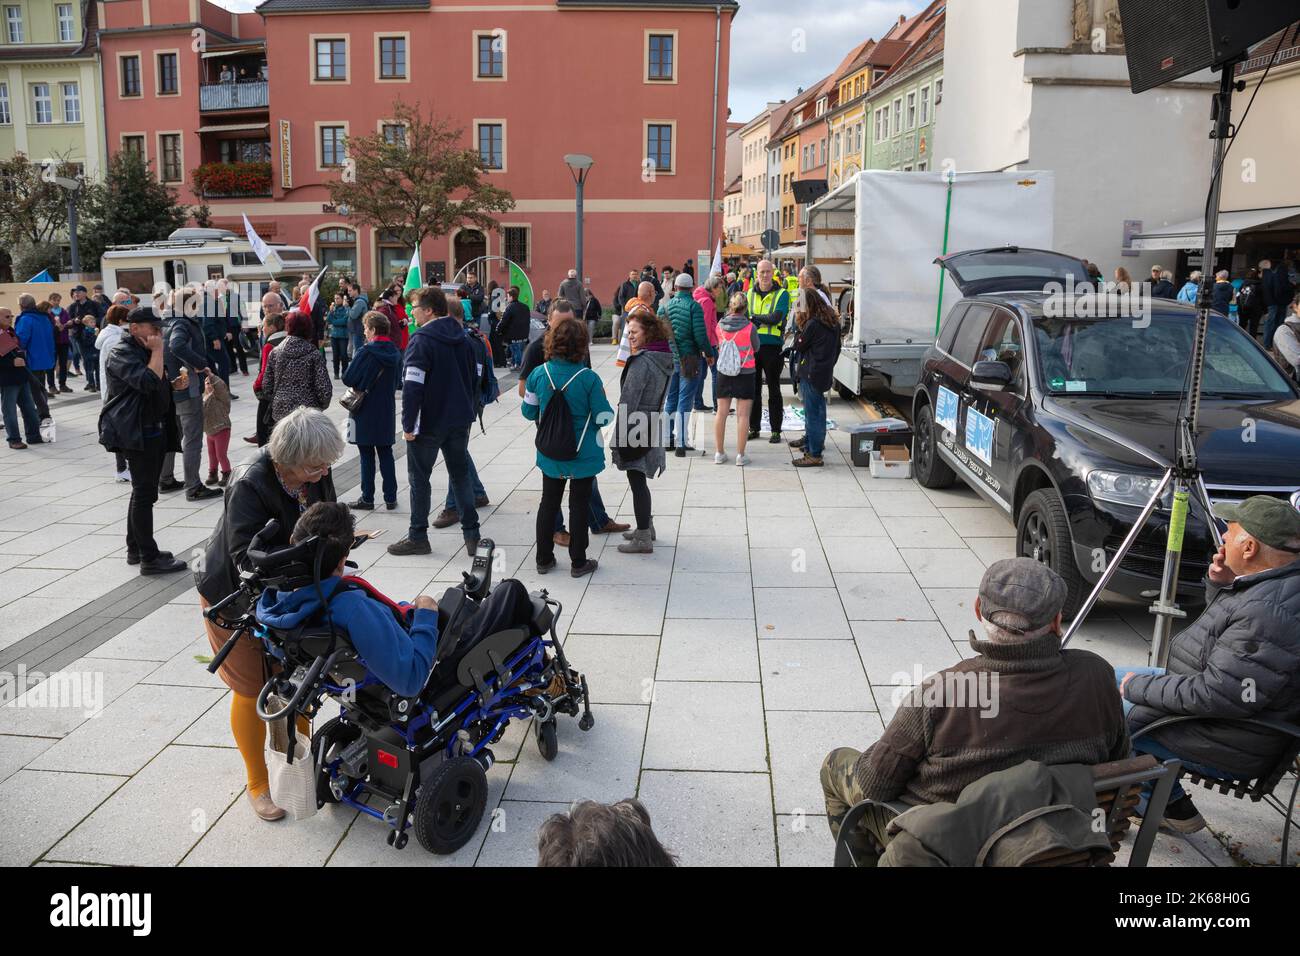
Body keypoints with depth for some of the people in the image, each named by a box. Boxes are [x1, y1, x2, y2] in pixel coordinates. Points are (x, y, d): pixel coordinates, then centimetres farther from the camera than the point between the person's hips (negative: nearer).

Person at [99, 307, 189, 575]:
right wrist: (157, 351, -20)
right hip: (137, 432, -10)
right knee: (145, 493, -8)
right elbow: (147, 382, -29)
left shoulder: (145, 350, 18)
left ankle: (135, 549, 25)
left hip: (156, 429, 10)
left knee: (143, 491, 15)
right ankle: (149, 558, -6)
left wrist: (175, 385, 11)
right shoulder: (122, 353, -12)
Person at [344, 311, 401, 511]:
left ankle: (367, 499, 10)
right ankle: (390, 498, 15)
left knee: (367, 455, 4)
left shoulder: (367, 352, -17)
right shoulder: (395, 353, 2)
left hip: (365, 412, -5)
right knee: (386, 453, 12)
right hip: (387, 412, 5)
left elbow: (348, 378, -15)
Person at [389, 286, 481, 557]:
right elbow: (474, 379, 15)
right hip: (460, 420, 7)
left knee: (419, 478, 6)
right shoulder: (462, 338, 8)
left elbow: (413, 386, -21)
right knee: (461, 474, 13)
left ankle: (418, 537, 13)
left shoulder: (421, 340, -15)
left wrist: (408, 424, -16)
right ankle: (472, 534, 12)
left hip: (429, 423, -6)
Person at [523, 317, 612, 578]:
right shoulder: (589, 378, -19)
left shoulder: (538, 374, -9)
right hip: (583, 456, -3)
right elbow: (603, 418, -14)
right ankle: (578, 562, 19)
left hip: (550, 455, 3)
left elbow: (529, 412, 1)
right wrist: (604, 402, 7)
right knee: (579, 507, 10)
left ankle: (544, 559, 27)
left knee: (548, 504, 18)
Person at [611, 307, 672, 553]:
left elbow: (628, 403, -20)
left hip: (635, 429, -9)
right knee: (640, 480, 21)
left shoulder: (641, 361, -20)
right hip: (652, 428, 9)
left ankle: (643, 539, 7)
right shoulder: (664, 358, 7)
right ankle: (646, 527, 34)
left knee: (637, 482, 0)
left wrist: (617, 439, -15)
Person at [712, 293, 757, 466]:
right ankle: (740, 455, 3)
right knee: (743, 415, 2)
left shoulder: (720, 325, -5)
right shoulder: (749, 327, -12)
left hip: (724, 373, 3)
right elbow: (756, 348, 0)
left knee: (721, 413, 11)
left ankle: (719, 452, 16)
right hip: (745, 373, -3)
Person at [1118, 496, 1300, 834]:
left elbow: (1215, 698, -31)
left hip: (1226, 749, -10)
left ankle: (1172, 805, 14)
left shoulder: (1270, 615, -33)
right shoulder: (1270, 583, -1)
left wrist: (1138, 686, -17)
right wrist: (1220, 585, -1)